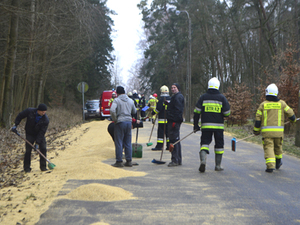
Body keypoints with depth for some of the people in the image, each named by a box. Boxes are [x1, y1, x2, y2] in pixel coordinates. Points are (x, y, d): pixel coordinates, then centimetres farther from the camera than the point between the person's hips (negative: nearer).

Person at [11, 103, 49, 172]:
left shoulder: (46, 120, -22)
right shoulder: (29, 111, -21)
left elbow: (42, 132, -23)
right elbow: (20, 116, -4)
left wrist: (37, 143, -25)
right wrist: (15, 125, -8)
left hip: (40, 135, 1)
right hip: (30, 134, 0)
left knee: (43, 149, -7)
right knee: (28, 150, -5)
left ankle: (43, 167, 6)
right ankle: (26, 167, 9)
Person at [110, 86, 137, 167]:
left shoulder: (116, 100, -7)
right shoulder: (130, 101, 10)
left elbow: (112, 110, -21)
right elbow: (134, 112, 18)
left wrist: (115, 120, -9)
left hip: (120, 122, -5)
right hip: (129, 122, 5)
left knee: (119, 143, 1)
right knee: (128, 143, 11)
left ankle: (119, 161, 3)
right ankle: (129, 161, 13)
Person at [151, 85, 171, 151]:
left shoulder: (161, 99, -12)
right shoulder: (171, 99, 9)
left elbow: (158, 109, -13)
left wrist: (153, 113, 3)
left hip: (162, 119, -6)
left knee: (161, 132, -4)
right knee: (168, 132, 12)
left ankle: (159, 146, -4)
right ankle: (169, 145, 13)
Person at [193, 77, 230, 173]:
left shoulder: (203, 97, 3)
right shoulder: (221, 97, -1)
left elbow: (197, 112, 0)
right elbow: (227, 113, -4)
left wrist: (196, 125, 6)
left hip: (206, 125, 1)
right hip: (218, 126, -1)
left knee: (204, 143, 6)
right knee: (219, 145, 11)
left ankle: (203, 160, -17)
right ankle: (218, 166, 16)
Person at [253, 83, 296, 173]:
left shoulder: (263, 104, 1)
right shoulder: (281, 103, 3)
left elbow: (258, 119, 1)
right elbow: (290, 113, 10)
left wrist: (256, 130, 12)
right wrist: (294, 119, 32)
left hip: (266, 131, -2)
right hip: (279, 131, 2)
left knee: (268, 147, -2)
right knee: (278, 146, 20)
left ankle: (270, 166, -15)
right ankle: (278, 163, 38)